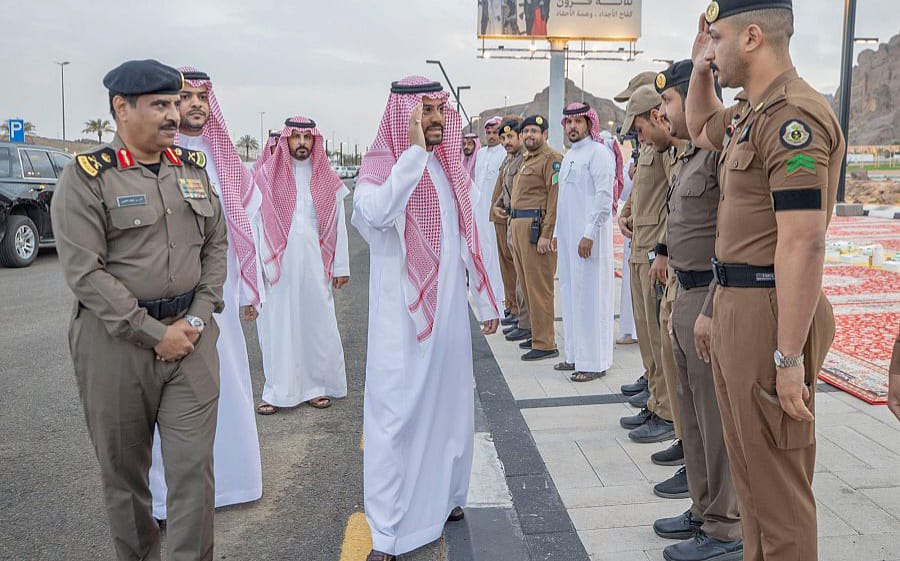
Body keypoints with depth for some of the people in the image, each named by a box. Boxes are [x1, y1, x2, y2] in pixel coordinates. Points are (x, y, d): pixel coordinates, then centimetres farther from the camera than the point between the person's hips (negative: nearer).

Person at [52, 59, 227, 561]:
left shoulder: (193, 169, 8)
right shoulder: (86, 176, -7)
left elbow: (216, 245, 11)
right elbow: (84, 271, -13)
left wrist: (197, 317, -1)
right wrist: (153, 333, -13)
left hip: (192, 332, 3)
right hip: (117, 339, -3)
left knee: (194, 464, 2)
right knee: (123, 467, 13)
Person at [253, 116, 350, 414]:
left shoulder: (327, 178, 7)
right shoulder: (267, 175, 2)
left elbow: (338, 224, 7)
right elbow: (255, 221, 1)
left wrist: (341, 266, 3)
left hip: (315, 263, 1)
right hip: (278, 264, -1)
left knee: (318, 323, 4)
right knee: (278, 325, 2)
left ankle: (318, 386, 18)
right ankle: (277, 392, 12)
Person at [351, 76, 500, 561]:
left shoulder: (449, 166, 11)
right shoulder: (380, 163, -7)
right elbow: (376, 213, -31)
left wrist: (486, 301, 19)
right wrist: (414, 149, -26)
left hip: (449, 311, 6)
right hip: (401, 314, -6)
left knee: (450, 405, 15)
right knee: (395, 415, -2)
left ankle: (443, 498, 34)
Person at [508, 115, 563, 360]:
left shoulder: (552, 159, -10)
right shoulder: (527, 160, 21)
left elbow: (555, 199, -17)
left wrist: (546, 234, -22)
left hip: (536, 227, -10)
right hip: (518, 226, 10)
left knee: (539, 287, -8)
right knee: (526, 284, 15)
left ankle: (545, 344, -3)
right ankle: (538, 333, 27)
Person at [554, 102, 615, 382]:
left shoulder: (598, 153, -8)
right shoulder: (569, 155, 19)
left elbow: (604, 198, -16)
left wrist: (589, 234, -20)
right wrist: (557, 232, 18)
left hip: (588, 236, -9)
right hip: (567, 236, 9)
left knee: (590, 295, -6)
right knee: (570, 293, 11)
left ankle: (594, 362, 0)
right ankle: (575, 354, 20)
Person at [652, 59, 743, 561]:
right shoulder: (691, 155, 15)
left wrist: (714, 310, -23)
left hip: (711, 298, -10)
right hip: (687, 295, 10)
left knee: (718, 416, 1)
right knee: (694, 413, 18)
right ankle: (704, 510, 32)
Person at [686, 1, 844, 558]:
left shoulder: (793, 115, -18)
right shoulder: (748, 114, 13)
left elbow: (804, 245, -23)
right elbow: (700, 129, 37)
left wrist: (790, 357, -23)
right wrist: (700, 69, 19)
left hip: (770, 313, -10)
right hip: (735, 306, 10)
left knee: (777, 480, 2)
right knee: (750, 470, 20)